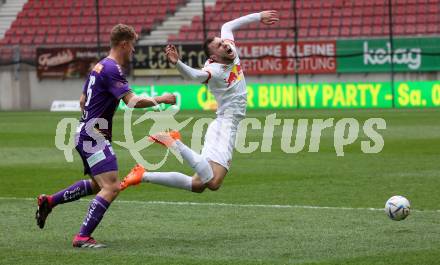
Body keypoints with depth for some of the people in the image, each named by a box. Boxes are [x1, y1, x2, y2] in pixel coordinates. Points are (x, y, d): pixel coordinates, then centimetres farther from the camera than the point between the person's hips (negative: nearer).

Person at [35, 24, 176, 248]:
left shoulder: (101, 66, 15)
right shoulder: (112, 69, -17)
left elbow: (83, 100, 24)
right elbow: (132, 101, -25)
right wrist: (160, 100, -14)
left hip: (86, 134, 11)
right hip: (94, 136, -11)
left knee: (97, 184, 24)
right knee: (111, 188, -16)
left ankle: (49, 201, 28)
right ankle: (82, 237, -16)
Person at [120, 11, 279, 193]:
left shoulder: (231, 51, 4)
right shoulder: (215, 70, -20)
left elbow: (227, 26, 23)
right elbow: (194, 75, -41)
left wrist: (259, 16, 32)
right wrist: (177, 63, -60)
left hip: (228, 128, 8)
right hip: (224, 126, -8)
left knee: (197, 185, 4)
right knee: (213, 182, -25)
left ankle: (144, 176, 8)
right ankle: (175, 144, -13)